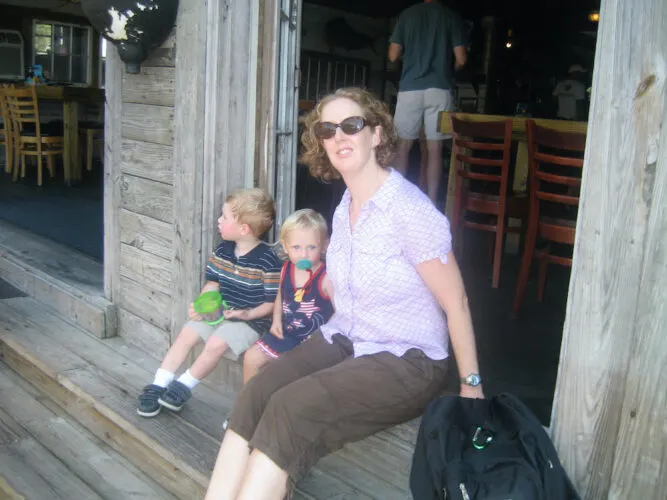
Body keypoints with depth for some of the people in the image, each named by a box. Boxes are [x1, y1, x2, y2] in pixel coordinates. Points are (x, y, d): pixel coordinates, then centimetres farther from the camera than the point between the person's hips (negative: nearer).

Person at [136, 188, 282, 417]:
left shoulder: (267, 260, -20)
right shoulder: (223, 250, 2)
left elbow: (273, 302, -15)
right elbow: (213, 283, 11)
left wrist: (247, 314, -26)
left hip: (250, 319, -7)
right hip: (219, 310, 8)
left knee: (216, 344, -24)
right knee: (186, 334, -2)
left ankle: (184, 385, -2)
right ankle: (158, 385, 6)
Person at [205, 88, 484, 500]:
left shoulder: (410, 210, -16)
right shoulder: (343, 208, 8)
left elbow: (456, 303, -12)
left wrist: (471, 386, -8)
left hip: (406, 360, -6)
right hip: (341, 341, 7)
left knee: (290, 410, -27)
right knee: (255, 395, -19)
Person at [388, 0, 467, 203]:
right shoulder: (451, 16, 5)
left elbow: (393, 56, 5)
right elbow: (461, 60, 1)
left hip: (410, 88, 1)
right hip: (439, 89, 0)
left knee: (403, 146, 5)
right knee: (434, 148, 1)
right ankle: (431, 203, 1)